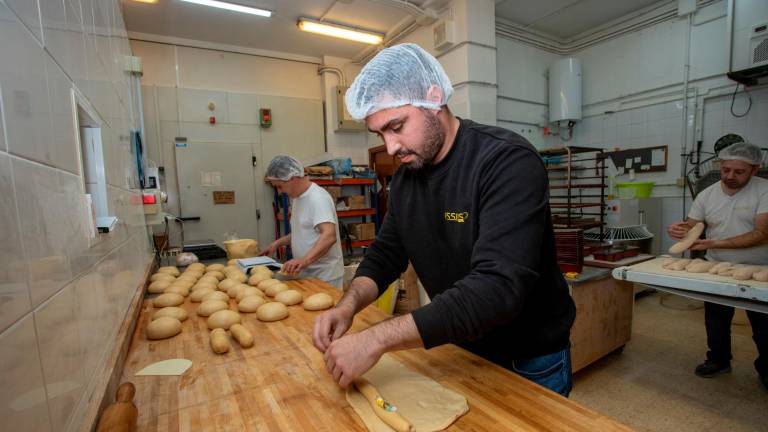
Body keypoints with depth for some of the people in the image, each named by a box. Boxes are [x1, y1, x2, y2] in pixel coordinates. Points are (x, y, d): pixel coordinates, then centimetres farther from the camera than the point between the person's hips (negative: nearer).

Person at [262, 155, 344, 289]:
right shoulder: (297, 198, 10)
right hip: (306, 273, 8)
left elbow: (329, 236, -31)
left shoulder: (318, 198, -19)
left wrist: (305, 260, -42)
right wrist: (278, 243, 12)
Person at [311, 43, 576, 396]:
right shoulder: (404, 176, -5)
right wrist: (348, 305, -17)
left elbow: (497, 288, -37)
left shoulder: (509, 161, -27)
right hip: (461, 350, 6)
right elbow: (385, 253, 1)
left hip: (530, 360, -5)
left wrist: (377, 338, -37)